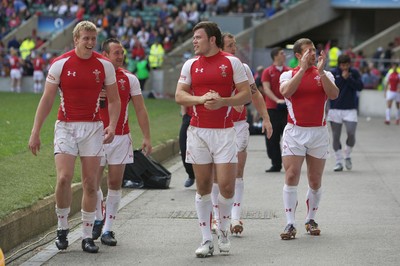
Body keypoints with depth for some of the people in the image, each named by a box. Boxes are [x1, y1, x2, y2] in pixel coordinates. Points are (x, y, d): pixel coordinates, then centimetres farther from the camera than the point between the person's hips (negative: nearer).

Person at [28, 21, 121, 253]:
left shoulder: (104, 65, 1)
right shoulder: (60, 64, -3)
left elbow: (114, 100, 8)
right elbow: (47, 100, 0)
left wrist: (112, 126, -8)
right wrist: (36, 132, -4)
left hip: (93, 128, 2)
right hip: (66, 127, -1)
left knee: (90, 183, 1)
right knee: (64, 178, -15)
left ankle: (87, 236, 10)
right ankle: (63, 227, 6)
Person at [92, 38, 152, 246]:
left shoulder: (129, 79, 4)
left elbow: (140, 110, 6)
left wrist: (146, 137, 0)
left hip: (121, 137, 1)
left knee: (115, 183, 0)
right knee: (93, 183, 1)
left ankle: (108, 229, 6)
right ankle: (98, 219, 26)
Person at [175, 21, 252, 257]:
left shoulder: (232, 62, 0)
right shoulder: (190, 65, 8)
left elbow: (246, 95, -1)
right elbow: (179, 96, 3)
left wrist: (223, 101, -17)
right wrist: (201, 99, -14)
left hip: (224, 131, -2)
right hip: (198, 131, 2)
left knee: (226, 185, -8)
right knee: (203, 187, 3)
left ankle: (224, 230, 19)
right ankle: (207, 240, 9)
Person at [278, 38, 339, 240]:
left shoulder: (325, 74, 7)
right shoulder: (288, 75, 3)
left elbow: (334, 94, -11)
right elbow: (286, 91, -19)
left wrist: (320, 72, -19)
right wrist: (303, 68, -20)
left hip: (319, 132, 2)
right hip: (294, 132, -2)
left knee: (315, 181, 7)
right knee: (291, 177, -11)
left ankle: (311, 219, 24)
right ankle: (290, 224, -9)